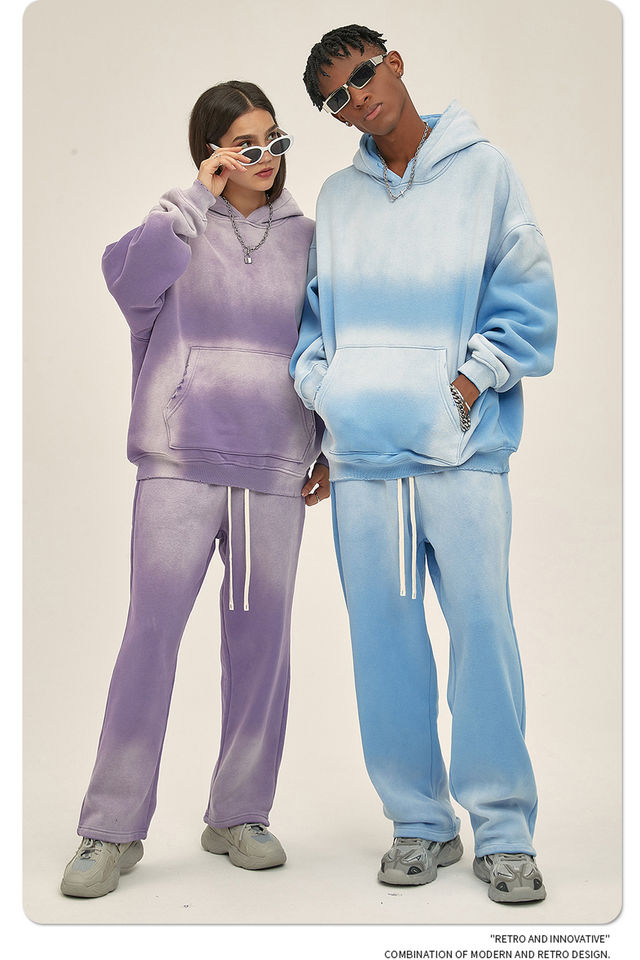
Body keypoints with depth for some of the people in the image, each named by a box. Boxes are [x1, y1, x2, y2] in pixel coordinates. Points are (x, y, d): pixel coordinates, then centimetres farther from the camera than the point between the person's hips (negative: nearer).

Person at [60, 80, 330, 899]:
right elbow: (129, 277, -18)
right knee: (151, 632, -6)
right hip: (182, 460, -2)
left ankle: (238, 815, 20)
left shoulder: (305, 235, 12)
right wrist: (197, 198, -14)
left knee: (260, 639, 6)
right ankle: (112, 828, 4)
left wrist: (330, 448, 10)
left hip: (276, 465, 3)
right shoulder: (182, 224, 4)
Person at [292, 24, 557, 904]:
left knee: (484, 630, -5)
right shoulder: (336, 197, 17)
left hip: (462, 446, -3)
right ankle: (421, 823, 18)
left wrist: (472, 379, -8)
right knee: (384, 641, 5)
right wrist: (320, 387, 2)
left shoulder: (484, 169, 8)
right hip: (361, 450, 3)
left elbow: (525, 291, 3)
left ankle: (503, 831, 8)